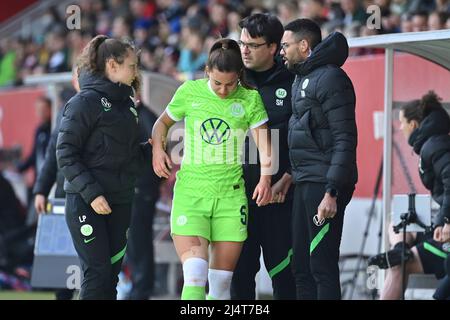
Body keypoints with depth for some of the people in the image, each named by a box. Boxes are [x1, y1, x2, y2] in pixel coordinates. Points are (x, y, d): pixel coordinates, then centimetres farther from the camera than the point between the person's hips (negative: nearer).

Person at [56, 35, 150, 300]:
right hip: (86, 202, -7)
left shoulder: (126, 102, 13)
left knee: (112, 273, 6)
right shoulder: (86, 102, -10)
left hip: (120, 202, 7)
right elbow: (65, 154, -14)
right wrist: (91, 193, -20)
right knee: (98, 273, -10)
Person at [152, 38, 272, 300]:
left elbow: (264, 144, -3)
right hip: (190, 191, -1)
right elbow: (163, 123, 18)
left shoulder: (250, 99, 1)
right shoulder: (189, 92, 2)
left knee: (221, 282, 3)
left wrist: (266, 178, -20)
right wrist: (158, 149, -1)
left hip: (231, 194, 1)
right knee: (194, 275, -17)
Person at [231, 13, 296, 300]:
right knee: (240, 268, 5)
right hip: (239, 190, 3)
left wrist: (285, 180, -10)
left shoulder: (291, 82, -2)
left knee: (283, 269, 1)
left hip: (280, 193, -3)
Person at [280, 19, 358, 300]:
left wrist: (332, 192, -22)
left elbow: (344, 139, -17)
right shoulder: (302, 79, 18)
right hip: (305, 183, 10)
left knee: (322, 266, -10)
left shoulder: (330, 78, -11)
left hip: (324, 185, -10)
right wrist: (289, 176, 14)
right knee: (302, 267, 12)